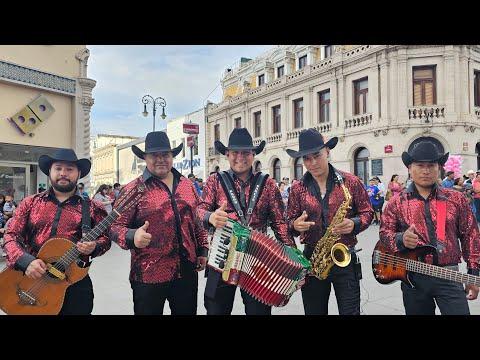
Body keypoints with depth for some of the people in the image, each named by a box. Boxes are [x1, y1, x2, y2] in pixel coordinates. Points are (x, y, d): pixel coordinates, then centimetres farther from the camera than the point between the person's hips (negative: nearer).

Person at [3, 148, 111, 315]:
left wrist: (94, 247, -16)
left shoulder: (91, 208, 2)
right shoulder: (30, 203, 7)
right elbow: (11, 235, 3)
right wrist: (26, 261, -14)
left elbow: (105, 237, 6)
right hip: (32, 280, 2)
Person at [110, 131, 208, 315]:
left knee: (187, 311, 19)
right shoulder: (133, 189, -6)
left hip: (187, 271, 4)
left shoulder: (188, 185, 8)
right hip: (149, 275, -4)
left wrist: (203, 250, 12)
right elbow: (115, 226, -8)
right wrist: (132, 236, -28)